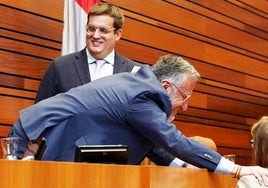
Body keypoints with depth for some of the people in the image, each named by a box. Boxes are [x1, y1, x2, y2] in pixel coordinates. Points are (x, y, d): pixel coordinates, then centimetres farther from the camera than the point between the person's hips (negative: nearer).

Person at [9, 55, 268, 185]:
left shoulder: (137, 83, 8)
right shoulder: (140, 97, -22)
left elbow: (150, 142, 18)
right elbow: (175, 142, -24)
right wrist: (237, 170, -20)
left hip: (48, 142, 10)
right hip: (38, 143, -10)